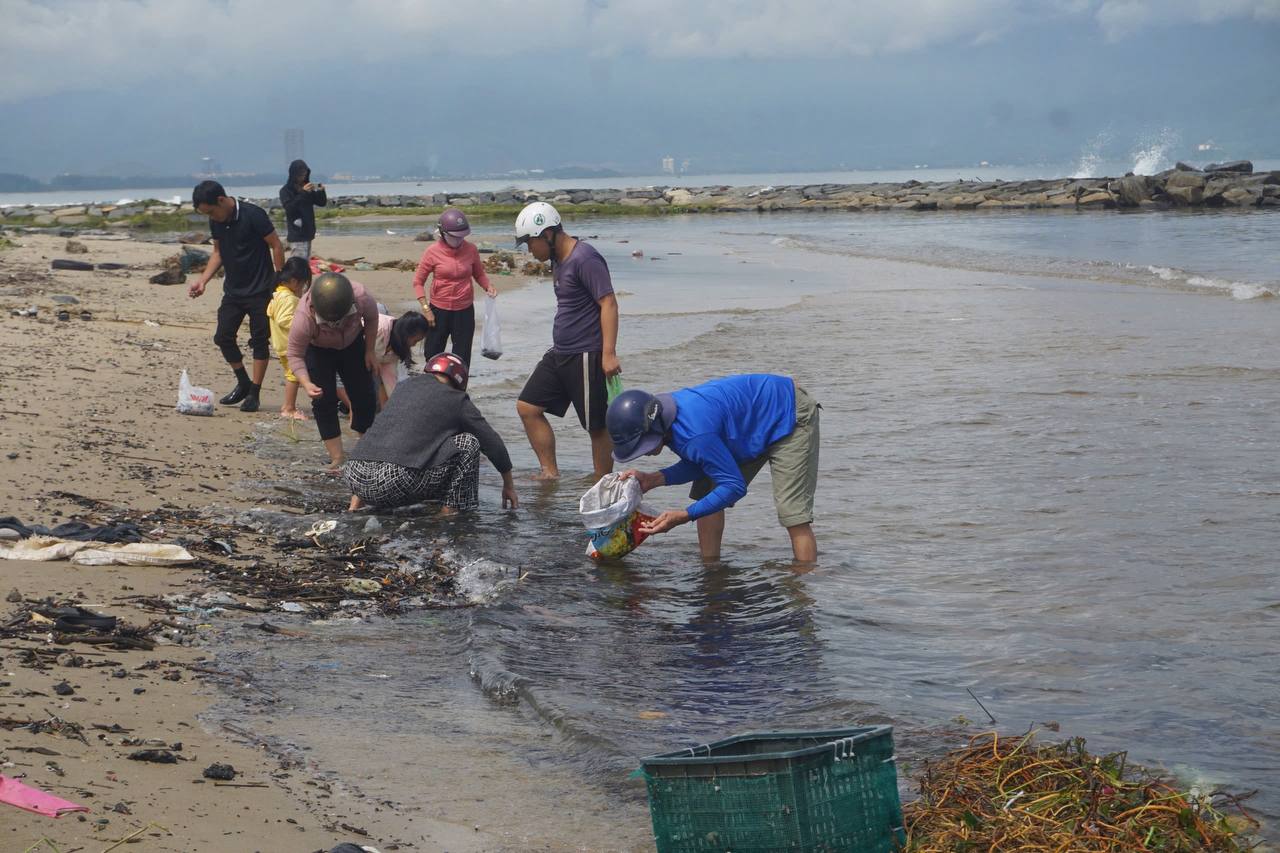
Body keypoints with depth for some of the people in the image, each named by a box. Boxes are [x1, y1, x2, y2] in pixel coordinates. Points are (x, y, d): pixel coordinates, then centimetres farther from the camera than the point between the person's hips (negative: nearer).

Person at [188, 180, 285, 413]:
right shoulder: (216, 222, 1)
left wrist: (281, 282, -13)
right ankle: (243, 383, 21)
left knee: (260, 340, 0)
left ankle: (254, 394, 7)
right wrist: (203, 280, 2)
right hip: (233, 290, 7)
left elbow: (276, 246, -13)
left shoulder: (253, 215, -18)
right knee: (223, 337, 4)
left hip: (259, 291, -7)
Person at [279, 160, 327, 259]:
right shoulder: (286, 191, -6)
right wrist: (303, 193, -27)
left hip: (308, 232, 7)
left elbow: (322, 203, 11)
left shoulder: (308, 188, 11)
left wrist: (321, 191, -10)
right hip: (297, 234, -7)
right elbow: (289, 208, -20)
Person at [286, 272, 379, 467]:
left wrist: (369, 352, -5)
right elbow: (295, 355, -29)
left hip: (352, 344, 2)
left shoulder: (361, 298, -36)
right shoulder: (303, 318, -42)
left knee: (365, 398, 3)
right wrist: (306, 383, -44)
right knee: (324, 401, -12)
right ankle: (337, 459, -6)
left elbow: (372, 318, -11)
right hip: (318, 350, -2)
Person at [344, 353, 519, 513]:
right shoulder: (456, 400, 10)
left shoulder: (406, 385, 26)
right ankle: (450, 511, 7)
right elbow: (493, 443, 19)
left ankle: (357, 501, 22)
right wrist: (509, 485, 35)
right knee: (468, 443, 7)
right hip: (396, 483, -6)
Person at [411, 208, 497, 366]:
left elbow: (479, 274, 13)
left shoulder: (471, 250, -5)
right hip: (439, 311, -1)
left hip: (465, 311, 1)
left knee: (462, 359, 6)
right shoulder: (433, 252, -10)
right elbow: (418, 282, -3)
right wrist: (425, 309, -9)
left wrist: (488, 286, -8)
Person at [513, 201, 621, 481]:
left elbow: (609, 303, -21)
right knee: (527, 407, 8)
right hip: (560, 354, 10)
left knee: (597, 425, -2)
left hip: (587, 357, -10)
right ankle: (550, 472, 13)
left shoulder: (585, 259, -17)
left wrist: (609, 353, -27)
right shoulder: (558, 259, 12)